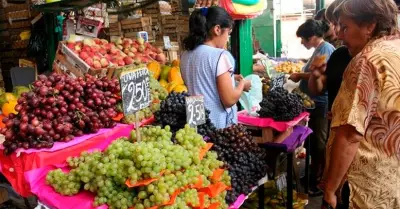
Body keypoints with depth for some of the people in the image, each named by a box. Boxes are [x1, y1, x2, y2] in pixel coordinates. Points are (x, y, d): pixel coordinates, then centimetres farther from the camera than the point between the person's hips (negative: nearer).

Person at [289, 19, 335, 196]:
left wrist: (300, 76, -13)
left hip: (321, 103, -10)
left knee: (321, 142, 0)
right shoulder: (319, 49, 14)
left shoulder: (325, 49, -16)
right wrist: (300, 75, 4)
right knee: (314, 140, 18)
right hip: (314, 102, 10)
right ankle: (315, 174, 32)